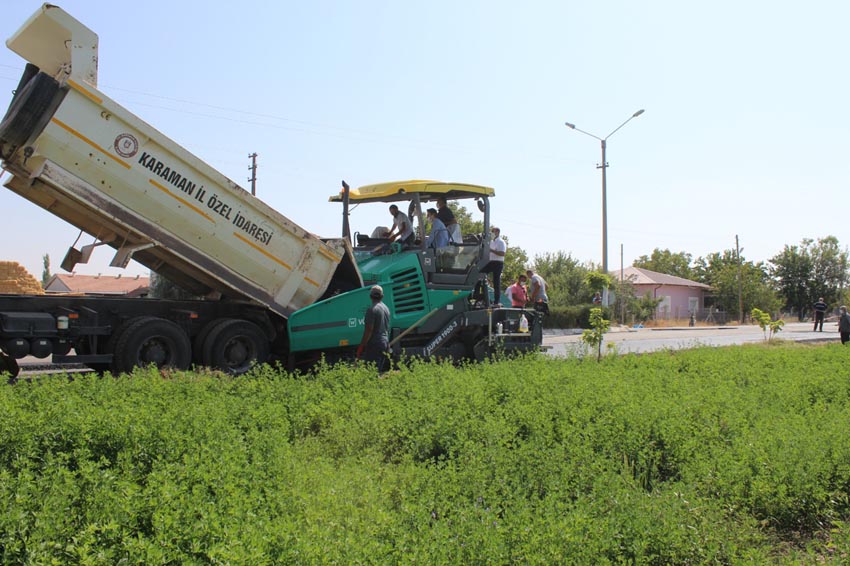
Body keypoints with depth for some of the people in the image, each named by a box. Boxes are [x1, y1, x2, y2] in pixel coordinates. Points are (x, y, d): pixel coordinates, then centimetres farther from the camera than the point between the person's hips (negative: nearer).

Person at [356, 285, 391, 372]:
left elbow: (369, 330, -19)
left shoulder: (372, 309, -15)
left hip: (374, 344, -8)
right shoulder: (386, 308, 12)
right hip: (385, 342, 8)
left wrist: (361, 346, -14)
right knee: (379, 370, 13)